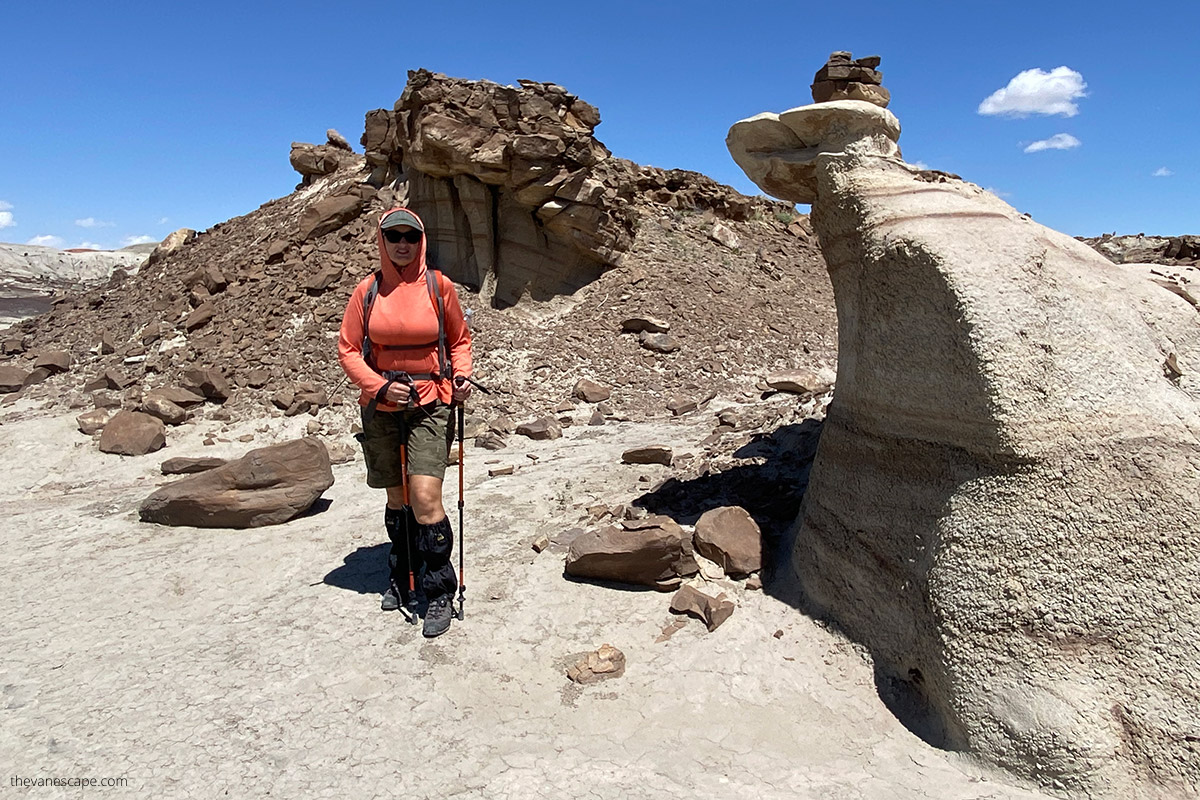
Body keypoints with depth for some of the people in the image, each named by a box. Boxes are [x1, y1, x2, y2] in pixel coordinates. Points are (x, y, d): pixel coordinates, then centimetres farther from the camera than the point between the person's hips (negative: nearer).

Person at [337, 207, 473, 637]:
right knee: (398, 499, 14)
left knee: (425, 497, -13)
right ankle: (401, 579, 34)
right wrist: (379, 387, -11)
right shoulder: (368, 290, 3)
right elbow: (347, 349, 4)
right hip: (381, 407, 3)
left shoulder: (438, 286, 1)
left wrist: (462, 375, -7)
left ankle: (439, 594, 1)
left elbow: (459, 339, 11)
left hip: (430, 404, -2)